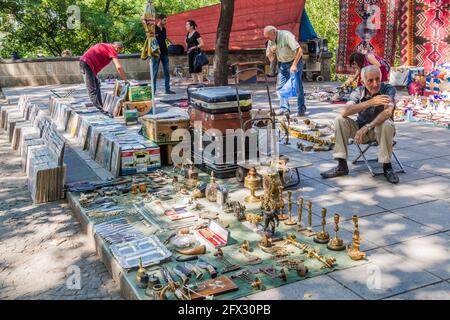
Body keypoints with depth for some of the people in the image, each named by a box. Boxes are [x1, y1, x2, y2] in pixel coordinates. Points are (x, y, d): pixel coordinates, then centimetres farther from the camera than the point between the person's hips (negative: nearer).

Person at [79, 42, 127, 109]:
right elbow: (119, 67, -15)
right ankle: (99, 107, -16)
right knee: (92, 89, -13)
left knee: (97, 84, 16)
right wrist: (125, 80, -8)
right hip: (87, 64, -10)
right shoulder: (112, 49, -6)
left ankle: (100, 105, 17)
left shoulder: (105, 46, 22)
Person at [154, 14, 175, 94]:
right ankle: (153, 90, 1)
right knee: (155, 72, -3)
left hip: (164, 52, 7)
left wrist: (166, 50, 12)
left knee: (167, 71, 7)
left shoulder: (164, 29, 14)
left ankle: (167, 89, 12)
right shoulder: (154, 28, -6)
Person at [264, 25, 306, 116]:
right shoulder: (271, 41, 0)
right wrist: (271, 51, -14)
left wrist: (294, 65, -31)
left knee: (297, 85, -12)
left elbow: (299, 51, -27)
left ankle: (301, 109, -5)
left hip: (294, 61, -7)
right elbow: (271, 59, 7)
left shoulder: (287, 35, -21)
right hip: (282, 64, 7)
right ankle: (284, 108, -2)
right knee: (280, 86, -3)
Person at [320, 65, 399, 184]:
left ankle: (387, 167, -19)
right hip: (362, 128, 3)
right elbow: (345, 112, -30)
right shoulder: (358, 92, -11)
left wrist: (367, 127, -46)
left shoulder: (388, 89, -16)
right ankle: (342, 166, -16)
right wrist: (370, 102, -42)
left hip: (380, 130, -2)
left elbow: (387, 112, -35)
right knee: (340, 120, -21)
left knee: (386, 124, -37)